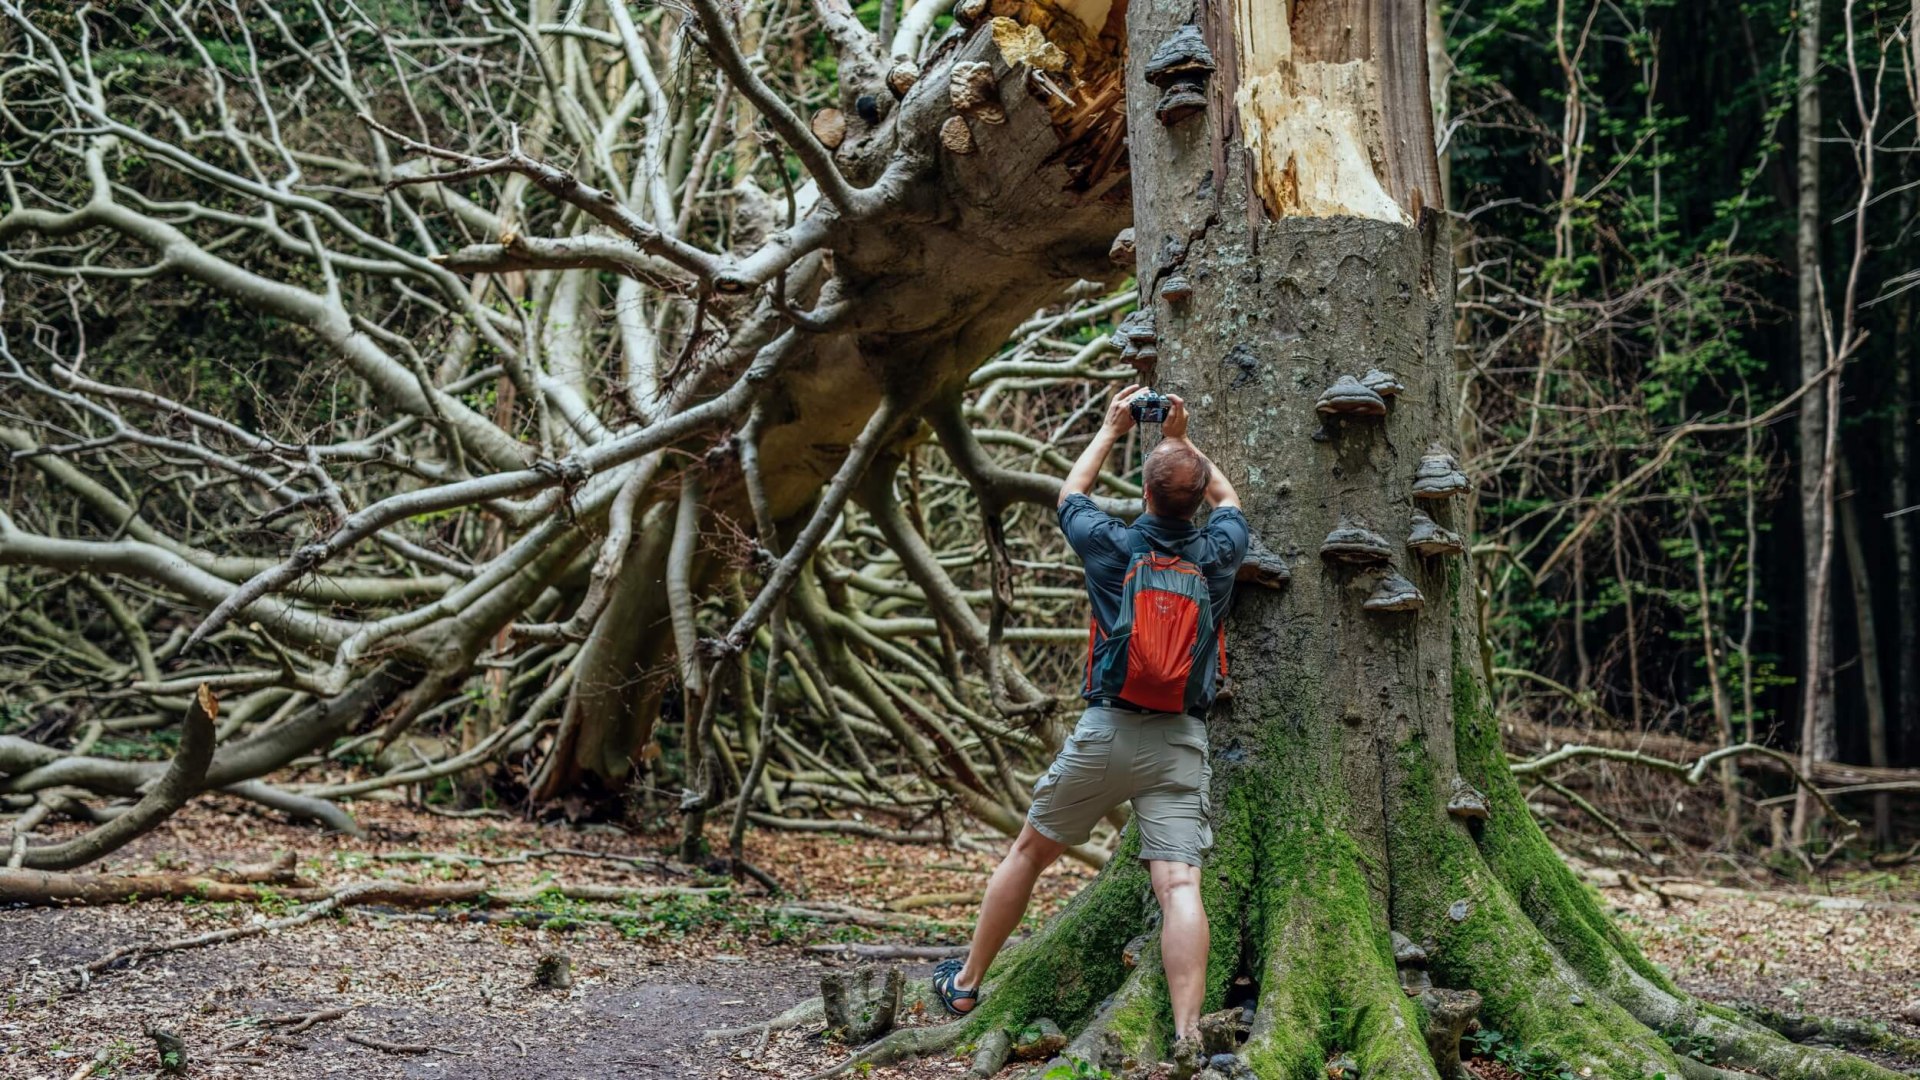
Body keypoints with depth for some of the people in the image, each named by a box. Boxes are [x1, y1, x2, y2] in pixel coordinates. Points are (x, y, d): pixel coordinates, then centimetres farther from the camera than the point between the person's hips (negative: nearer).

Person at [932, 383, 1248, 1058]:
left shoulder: (1113, 545, 0)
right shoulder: (1217, 553, 4)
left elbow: (1070, 493, 23)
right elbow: (1227, 500, 29)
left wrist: (1111, 430, 35)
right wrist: (1181, 439, 34)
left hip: (1107, 731, 0)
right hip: (1181, 743, 1)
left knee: (1028, 852, 15)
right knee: (1179, 884, -9)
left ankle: (966, 983, 27)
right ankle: (1187, 1038, -22)